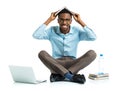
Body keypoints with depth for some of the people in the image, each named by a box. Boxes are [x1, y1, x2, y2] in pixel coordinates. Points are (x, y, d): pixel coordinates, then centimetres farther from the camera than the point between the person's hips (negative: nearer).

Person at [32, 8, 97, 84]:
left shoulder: (77, 31, 1)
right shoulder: (52, 31, 2)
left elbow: (93, 37, -14)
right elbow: (36, 35, -13)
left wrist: (80, 22, -11)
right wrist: (49, 20, -9)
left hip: (73, 64, 1)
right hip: (56, 65, 0)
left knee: (92, 53, -24)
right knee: (42, 53, -28)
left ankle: (60, 76, -33)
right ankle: (71, 76, -36)